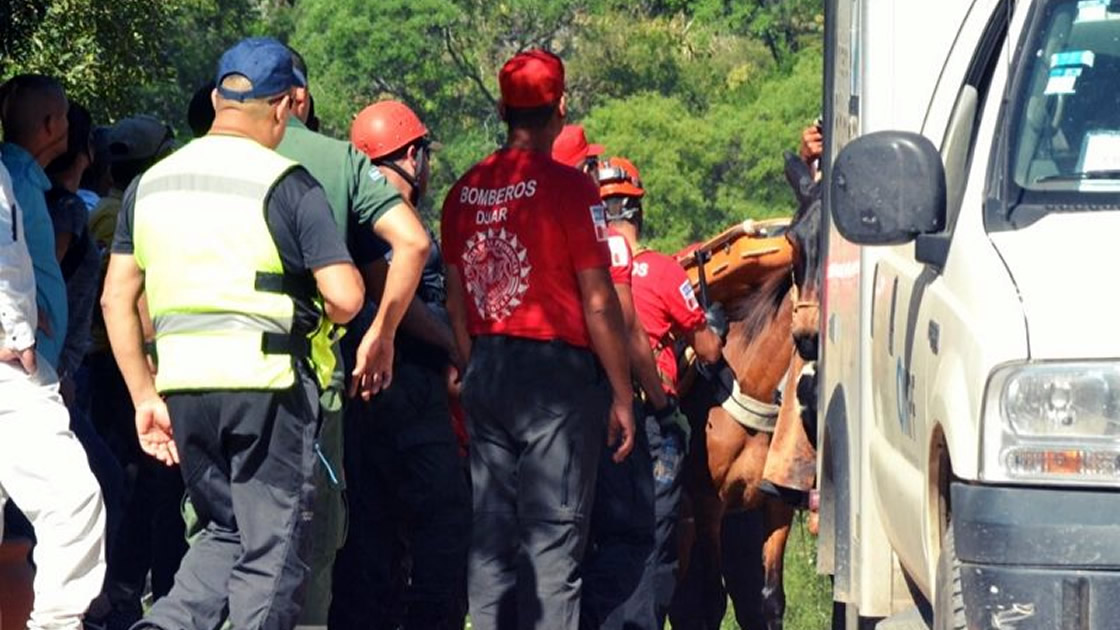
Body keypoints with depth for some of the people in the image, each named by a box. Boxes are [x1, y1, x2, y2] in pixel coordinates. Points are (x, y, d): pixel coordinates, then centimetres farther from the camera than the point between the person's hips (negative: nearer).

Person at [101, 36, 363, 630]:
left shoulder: (148, 185, 10)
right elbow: (344, 297, -12)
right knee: (273, 546, 3)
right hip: (268, 381, -5)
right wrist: (315, 318, 11)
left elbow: (116, 300, 10)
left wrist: (145, 396, 14)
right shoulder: (287, 185, -6)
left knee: (225, 531, 19)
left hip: (182, 382, 5)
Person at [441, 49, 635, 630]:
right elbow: (598, 303, -10)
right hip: (558, 370, -6)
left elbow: (456, 301, 12)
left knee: (492, 535, 9)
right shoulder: (568, 188, -11)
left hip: (487, 371, 6)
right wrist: (622, 394, -4)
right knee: (554, 537, -5)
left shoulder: (466, 191, 7)